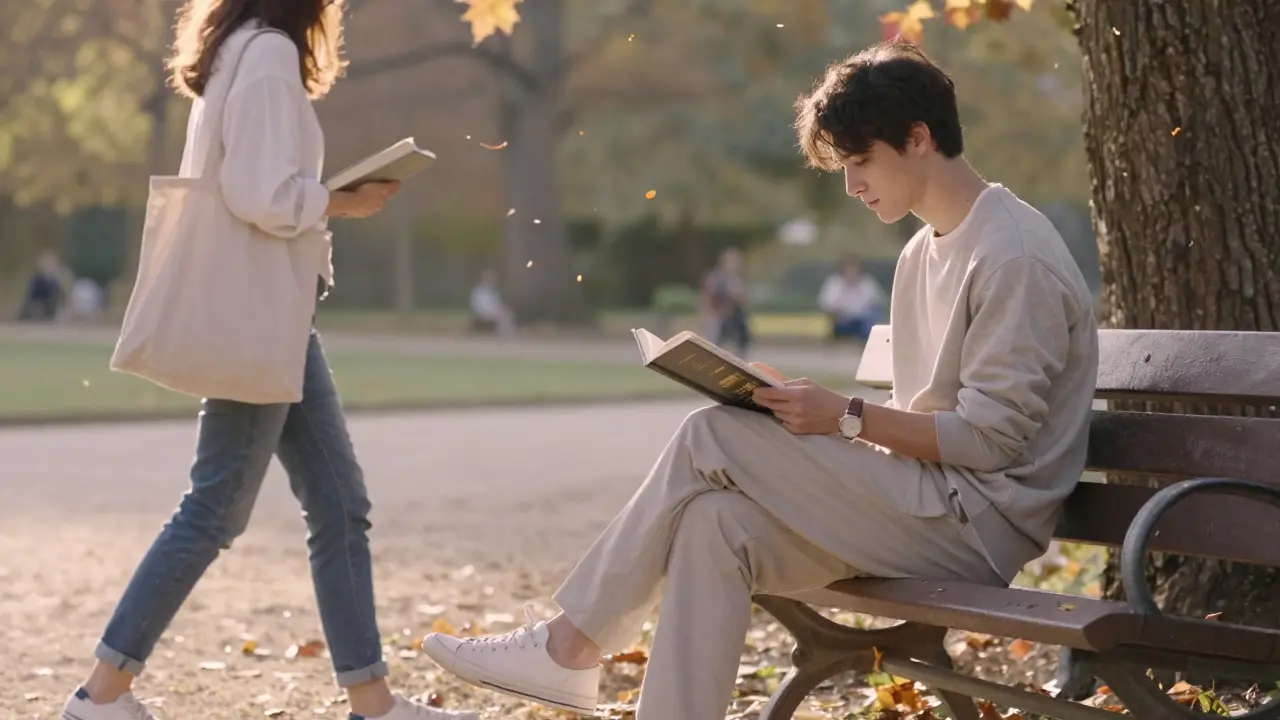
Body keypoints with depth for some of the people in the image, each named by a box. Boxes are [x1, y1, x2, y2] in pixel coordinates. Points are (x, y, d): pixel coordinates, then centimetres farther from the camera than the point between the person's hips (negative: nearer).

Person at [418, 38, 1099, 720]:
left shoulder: (1014, 257, -13)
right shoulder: (923, 254, 18)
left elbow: (991, 438, -17)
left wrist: (846, 417, -18)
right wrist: (826, 418, 1)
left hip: (980, 518, -9)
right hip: (926, 508, 9)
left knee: (714, 438, -15)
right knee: (716, 525, -15)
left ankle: (569, 647, -6)